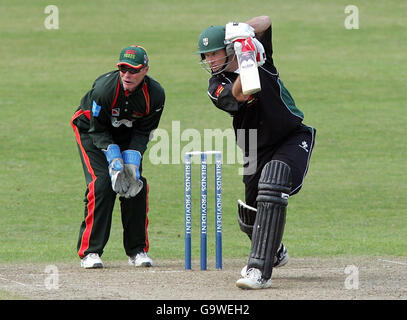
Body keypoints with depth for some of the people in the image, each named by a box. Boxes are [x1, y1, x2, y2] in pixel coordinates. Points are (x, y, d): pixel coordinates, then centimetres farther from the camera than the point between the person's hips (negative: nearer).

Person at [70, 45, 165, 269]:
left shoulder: (155, 94, -22)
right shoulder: (104, 88, -33)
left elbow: (143, 132, -10)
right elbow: (98, 130, -21)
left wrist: (132, 158, -24)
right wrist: (113, 156, -33)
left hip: (127, 136, 4)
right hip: (91, 131, -4)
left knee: (137, 184, -8)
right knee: (102, 183, -20)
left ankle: (137, 250, 7)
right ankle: (90, 252, -14)